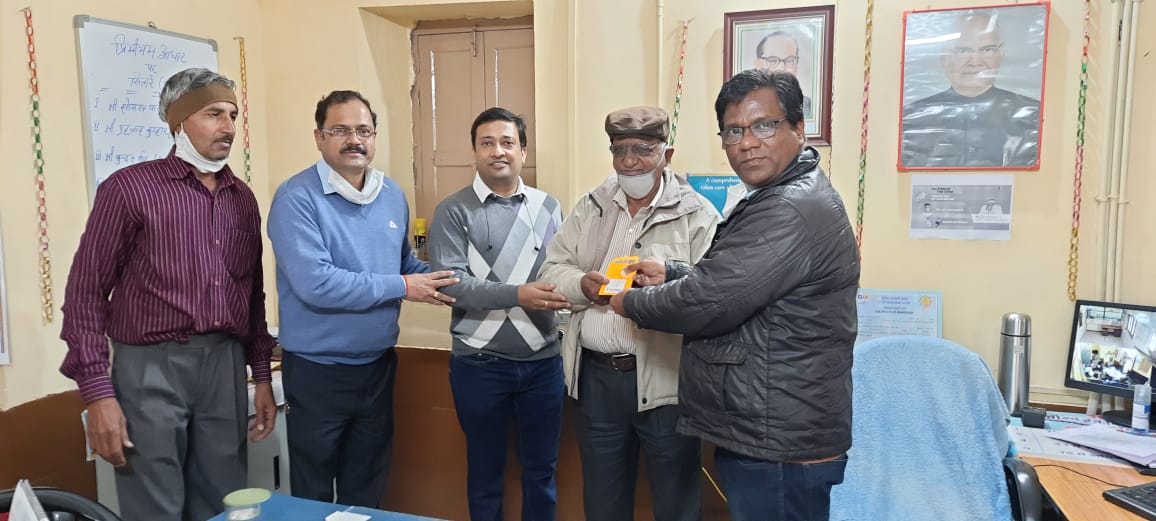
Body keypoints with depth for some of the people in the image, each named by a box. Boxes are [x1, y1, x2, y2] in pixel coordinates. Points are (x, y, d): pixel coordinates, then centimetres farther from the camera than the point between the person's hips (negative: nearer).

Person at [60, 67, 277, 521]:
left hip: (226, 366, 5)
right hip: (151, 369, -4)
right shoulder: (129, 188, -4)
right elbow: (86, 292, -5)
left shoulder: (242, 199, 11)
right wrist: (97, 392, -11)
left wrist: (262, 376, 12)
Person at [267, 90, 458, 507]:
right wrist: (401, 287, -22)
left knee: (368, 490, 22)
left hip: (378, 364, 6)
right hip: (317, 370, -5)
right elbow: (314, 284, -28)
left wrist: (442, 279, -4)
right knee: (313, 494, 14)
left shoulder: (392, 195, 4)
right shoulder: (297, 198, -17)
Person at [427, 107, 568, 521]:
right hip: (480, 363, -3)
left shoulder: (547, 207, 5)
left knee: (541, 469, 17)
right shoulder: (453, 211, -6)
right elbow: (449, 283, -15)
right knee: (486, 470, 16)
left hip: (543, 360, 3)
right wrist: (517, 294, -24)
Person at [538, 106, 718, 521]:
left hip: (663, 380, -4)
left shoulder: (697, 214, -6)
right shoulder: (589, 207, 8)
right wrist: (582, 283, -13)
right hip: (596, 376, 4)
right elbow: (550, 272, 7)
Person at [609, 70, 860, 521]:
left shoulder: (793, 211, -23)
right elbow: (728, 282, 22)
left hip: (779, 447, -10)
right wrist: (670, 273, 7)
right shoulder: (774, 199, 13)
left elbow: (707, 302, -24)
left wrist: (631, 303, -8)